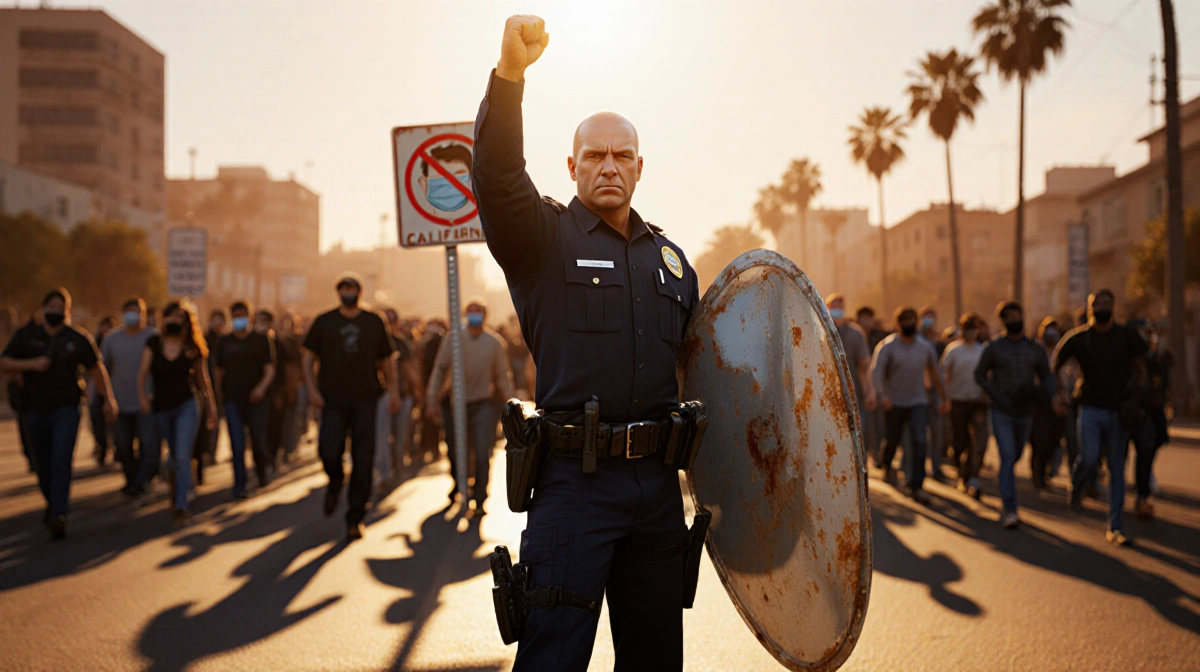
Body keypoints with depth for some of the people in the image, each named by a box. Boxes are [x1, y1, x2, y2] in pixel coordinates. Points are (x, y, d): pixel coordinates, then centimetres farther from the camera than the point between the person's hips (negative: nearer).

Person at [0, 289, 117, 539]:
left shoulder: (78, 339, 3)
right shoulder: (26, 337, 6)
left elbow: (96, 368, 8)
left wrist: (108, 398, 4)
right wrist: (31, 364, -14)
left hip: (66, 410, -2)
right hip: (36, 412, 2)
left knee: (61, 461, -16)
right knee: (44, 465, 10)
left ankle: (58, 516, -22)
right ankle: (52, 503, 35)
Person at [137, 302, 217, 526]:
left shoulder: (194, 349, -2)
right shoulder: (153, 344, -1)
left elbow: (202, 380, 6)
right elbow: (143, 372, -7)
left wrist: (211, 407, 7)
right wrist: (143, 396, -21)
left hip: (187, 406, -2)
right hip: (161, 408, 2)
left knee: (182, 457, -13)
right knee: (175, 457, 18)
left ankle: (181, 507, -14)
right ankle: (183, 488, 43)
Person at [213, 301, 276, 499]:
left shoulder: (261, 341, 2)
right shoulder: (224, 342, 8)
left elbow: (270, 369, -3)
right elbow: (220, 371, 14)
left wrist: (262, 387, -21)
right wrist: (220, 394, 11)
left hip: (256, 400, -1)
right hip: (232, 401, 1)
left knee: (258, 441, 3)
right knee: (237, 445, -7)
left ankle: (262, 468, 34)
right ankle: (240, 485, -3)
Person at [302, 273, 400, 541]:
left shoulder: (374, 322, 10)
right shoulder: (324, 321, 8)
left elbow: (387, 360, 15)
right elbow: (309, 358, 8)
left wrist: (394, 391, 7)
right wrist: (312, 389, -4)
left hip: (364, 401, 0)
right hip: (332, 401, 0)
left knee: (363, 462, -2)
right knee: (329, 452, -13)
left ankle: (355, 519, 8)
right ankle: (335, 482, 24)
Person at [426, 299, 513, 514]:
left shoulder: (493, 342, 4)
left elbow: (502, 375, 10)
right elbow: (440, 369, 3)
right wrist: (432, 397, -3)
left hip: (483, 404, 0)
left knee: (482, 454, -9)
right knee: (456, 452, 10)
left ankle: (479, 501, -1)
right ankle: (458, 485, 38)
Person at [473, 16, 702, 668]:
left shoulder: (670, 258, 17)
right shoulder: (543, 235, 1)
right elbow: (497, 175, -19)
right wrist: (510, 72, -33)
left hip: (657, 480, 5)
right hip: (575, 480, -5)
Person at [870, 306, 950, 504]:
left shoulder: (926, 346, 5)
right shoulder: (888, 346, -8)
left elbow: (934, 373, 17)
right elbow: (876, 371, -20)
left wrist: (944, 397, 20)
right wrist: (882, 395, -36)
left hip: (918, 402, 2)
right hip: (894, 403, -2)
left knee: (919, 442, -13)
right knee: (892, 441, 13)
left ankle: (916, 486, -11)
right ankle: (886, 464, 47)